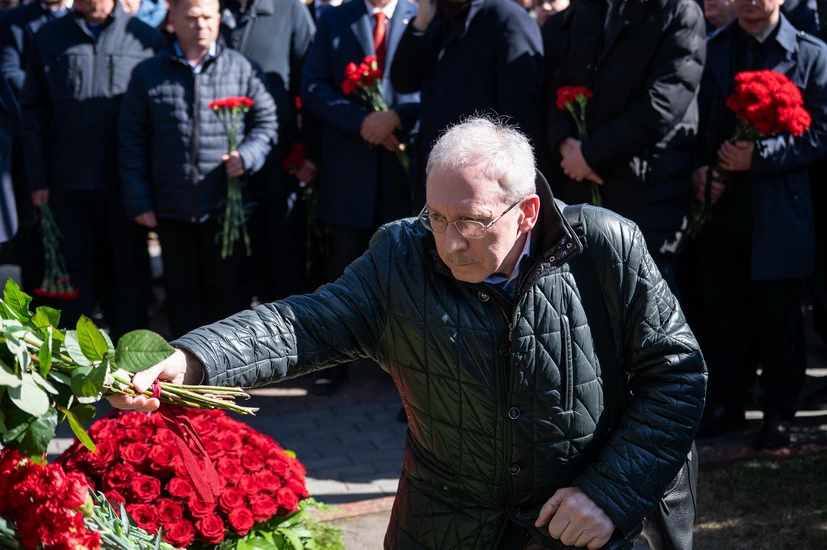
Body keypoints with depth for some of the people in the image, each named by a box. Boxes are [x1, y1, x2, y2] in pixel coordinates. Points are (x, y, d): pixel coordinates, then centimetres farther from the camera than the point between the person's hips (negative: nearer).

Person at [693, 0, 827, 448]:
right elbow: (697, 121, 13)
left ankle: (779, 412, 16)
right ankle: (726, 406, 23)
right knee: (722, 311, 9)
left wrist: (760, 155, -16)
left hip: (779, 213, -3)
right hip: (722, 206, 3)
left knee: (779, 317, 4)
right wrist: (700, 169, -5)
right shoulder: (711, 50, 9)